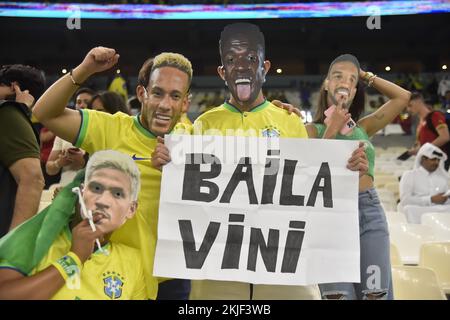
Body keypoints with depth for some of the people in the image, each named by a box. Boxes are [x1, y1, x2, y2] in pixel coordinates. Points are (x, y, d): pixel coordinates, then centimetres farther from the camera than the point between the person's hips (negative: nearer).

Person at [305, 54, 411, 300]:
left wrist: (366, 76, 13)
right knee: (337, 295, 0)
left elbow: (403, 97, 12)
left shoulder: (363, 127, 12)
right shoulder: (312, 130, 2)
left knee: (377, 294, 3)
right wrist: (331, 131, -11)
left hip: (370, 212, 3)